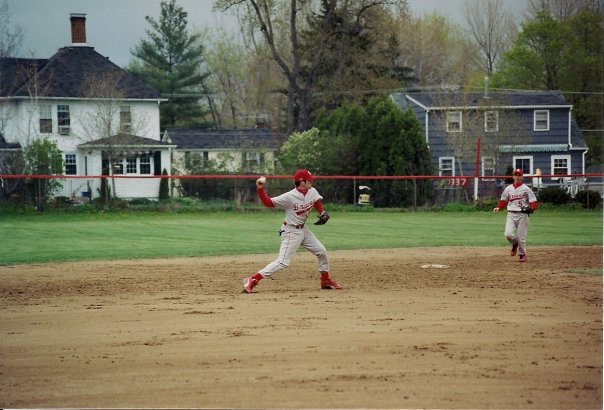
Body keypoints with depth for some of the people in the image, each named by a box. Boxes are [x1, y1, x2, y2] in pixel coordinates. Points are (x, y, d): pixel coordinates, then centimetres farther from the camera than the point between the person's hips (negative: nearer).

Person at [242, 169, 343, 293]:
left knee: (321, 252, 13)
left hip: (303, 229, 8)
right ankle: (252, 280, -15)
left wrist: (322, 213, 2)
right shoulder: (289, 197, -24)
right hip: (291, 232, -8)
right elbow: (268, 202, -21)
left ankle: (326, 281, 31)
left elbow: (317, 202, 19)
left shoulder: (312, 192, -3)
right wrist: (260, 189, -35)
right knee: (283, 262, -15)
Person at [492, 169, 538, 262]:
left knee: (521, 236, -2)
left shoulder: (526, 189, 1)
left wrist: (531, 208, -21)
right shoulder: (508, 189, 10)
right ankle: (515, 244, 19)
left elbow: (534, 201, -1)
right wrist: (498, 208, -1)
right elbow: (503, 201, 17)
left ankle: (522, 254, 14)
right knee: (508, 234, -13)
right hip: (511, 214, 2)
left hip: (522, 215, -2)